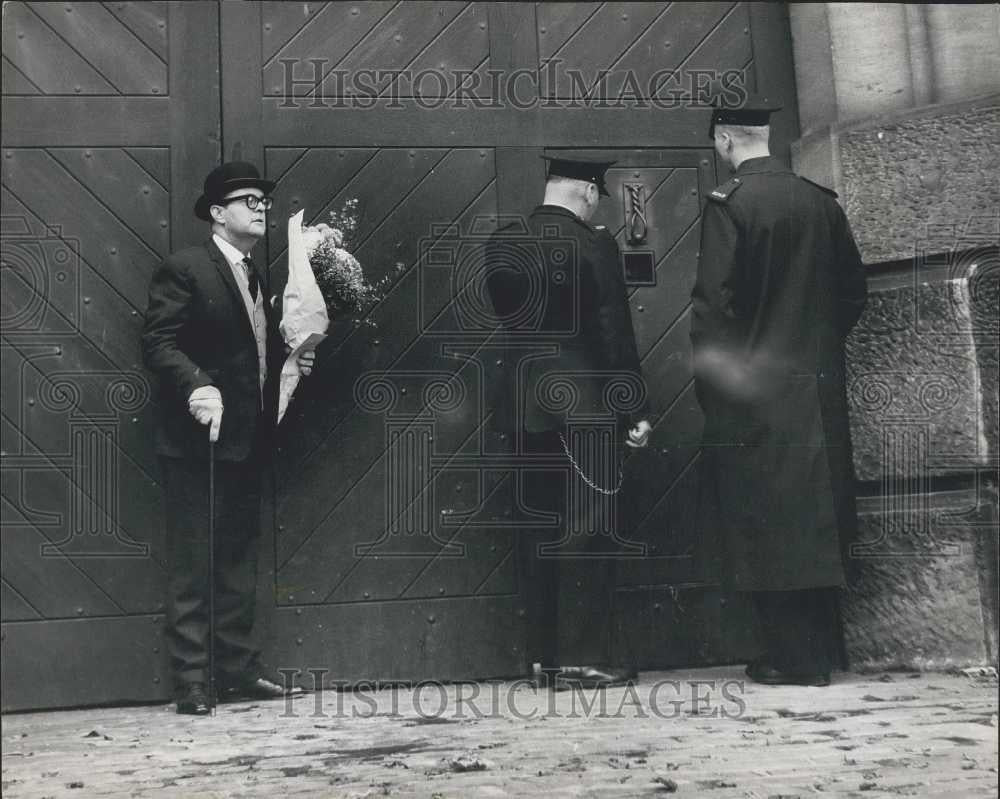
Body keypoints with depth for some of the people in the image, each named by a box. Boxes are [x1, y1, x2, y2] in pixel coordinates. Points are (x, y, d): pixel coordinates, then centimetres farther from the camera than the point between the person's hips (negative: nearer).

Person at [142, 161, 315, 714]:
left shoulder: (257, 277, 17)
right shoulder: (184, 269, -8)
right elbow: (157, 343, -16)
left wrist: (291, 361, 7)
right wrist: (196, 386, -30)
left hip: (246, 442, 9)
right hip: (197, 441, -8)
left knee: (240, 563, 13)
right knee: (191, 566, -3)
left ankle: (237, 672, 21)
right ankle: (192, 684, 2)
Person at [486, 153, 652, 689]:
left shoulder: (501, 244, 5)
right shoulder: (593, 246, -12)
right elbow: (616, 335, -11)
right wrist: (633, 411, -6)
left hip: (525, 401, 6)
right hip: (586, 403, -6)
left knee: (541, 526, 12)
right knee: (589, 529, 0)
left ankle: (545, 651, 18)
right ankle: (582, 655, 3)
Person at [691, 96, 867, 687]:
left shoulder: (728, 205, -12)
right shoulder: (821, 201, 5)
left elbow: (713, 301, -15)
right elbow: (854, 288, 10)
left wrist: (711, 377, -5)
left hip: (754, 389, -6)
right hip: (820, 387, 6)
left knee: (769, 524, 1)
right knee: (816, 518, 14)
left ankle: (795, 659, 5)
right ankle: (823, 649, 23)